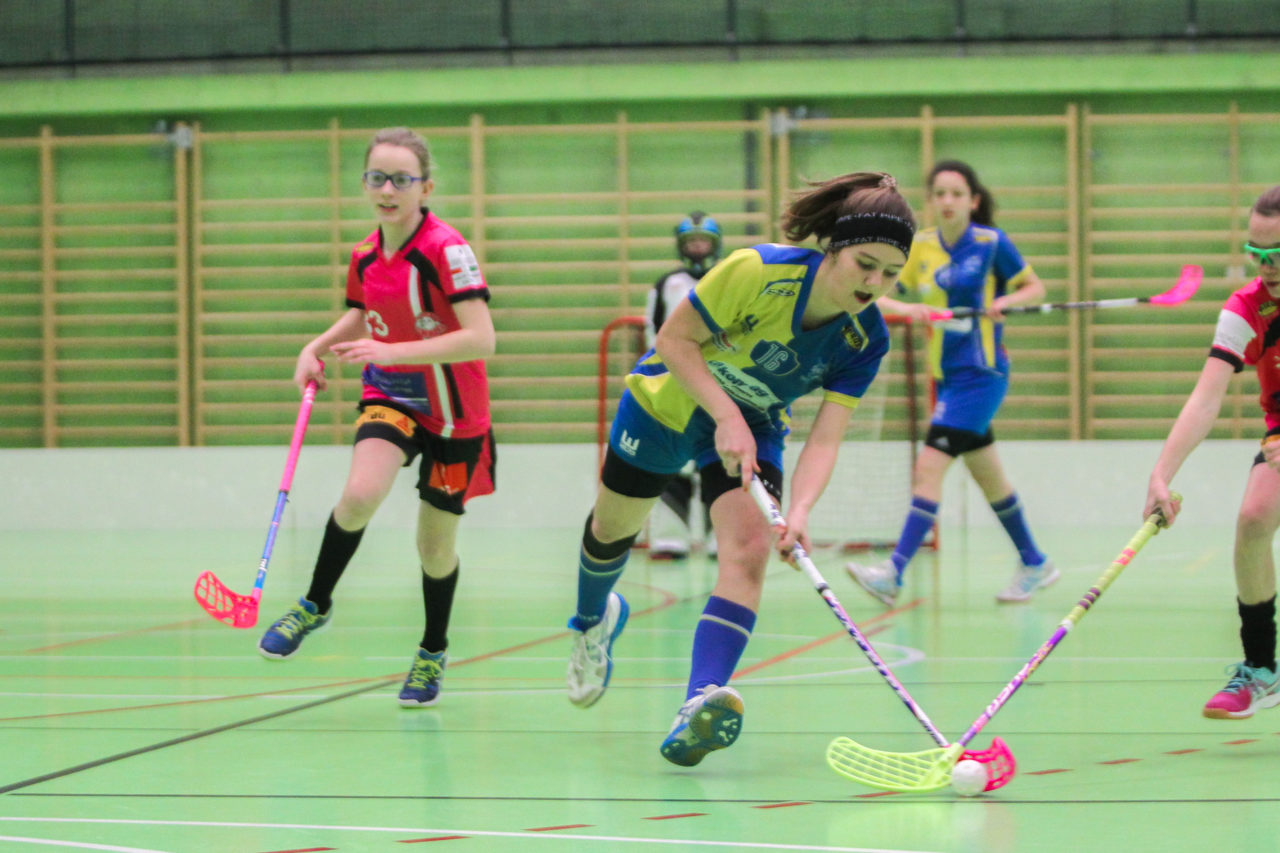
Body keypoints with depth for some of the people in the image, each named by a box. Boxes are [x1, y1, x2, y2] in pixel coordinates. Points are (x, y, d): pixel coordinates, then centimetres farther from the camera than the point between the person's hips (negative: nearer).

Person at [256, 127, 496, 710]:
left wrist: (391, 351, -33)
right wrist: (318, 348, 0)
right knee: (360, 494, -25)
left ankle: (433, 650, 34)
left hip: (453, 412, -3)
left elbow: (481, 339, -29)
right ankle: (315, 604, -2)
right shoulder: (365, 256, -1)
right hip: (390, 398, 3)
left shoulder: (445, 250, -21)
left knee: (435, 544, 7)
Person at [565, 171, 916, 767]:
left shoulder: (866, 340, -22)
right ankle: (594, 619, 52)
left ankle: (702, 705, -37)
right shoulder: (758, 272, -34)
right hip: (667, 403, -2)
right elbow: (673, 339, -24)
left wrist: (799, 512, -43)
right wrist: (727, 416, -33)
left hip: (754, 429, 2)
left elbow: (824, 437, -26)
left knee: (749, 547, -23)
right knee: (612, 527, 16)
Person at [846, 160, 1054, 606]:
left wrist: (1003, 301, -17)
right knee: (988, 475, 16)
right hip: (947, 376, 6)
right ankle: (1034, 565, 32)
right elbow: (878, 296, 3)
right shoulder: (920, 245, 5)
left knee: (930, 465, -17)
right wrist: (908, 308, -17)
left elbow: (1036, 288, 2)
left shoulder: (991, 243, -8)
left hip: (981, 373, -6)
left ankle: (894, 573, -22)